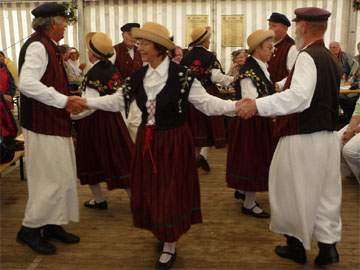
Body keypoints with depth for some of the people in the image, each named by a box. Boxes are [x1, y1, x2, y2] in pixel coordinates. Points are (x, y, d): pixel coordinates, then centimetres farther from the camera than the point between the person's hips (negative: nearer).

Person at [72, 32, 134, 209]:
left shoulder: (93, 73, -17)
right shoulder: (112, 68, 4)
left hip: (95, 121, -6)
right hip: (113, 118, 7)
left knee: (91, 159, 10)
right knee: (119, 157, 11)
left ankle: (99, 199, 19)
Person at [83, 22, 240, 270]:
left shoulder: (181, 75, -14)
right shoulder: (139, 76, 2)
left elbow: (207, 103, -14)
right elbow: (118, 100, 12)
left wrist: (236, 106, -27)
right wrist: (86, 102, 12)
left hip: (173, 142, -5)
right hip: (147, 141, 5)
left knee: (170, 192, 3)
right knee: (148, 191, 13)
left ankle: (170, 247, 22)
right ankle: (162, 233, 39)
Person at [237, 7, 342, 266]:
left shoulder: (307, 57, -18)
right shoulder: (331, 59, 10)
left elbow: (299, 97, -33)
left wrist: (258, 105, -35)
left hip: (303, 139, -8)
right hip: (328, 135, 8)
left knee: (295, 192, 10)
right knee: (324, 192, 17)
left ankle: (297, 245, 26)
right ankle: (328, 245, 24)